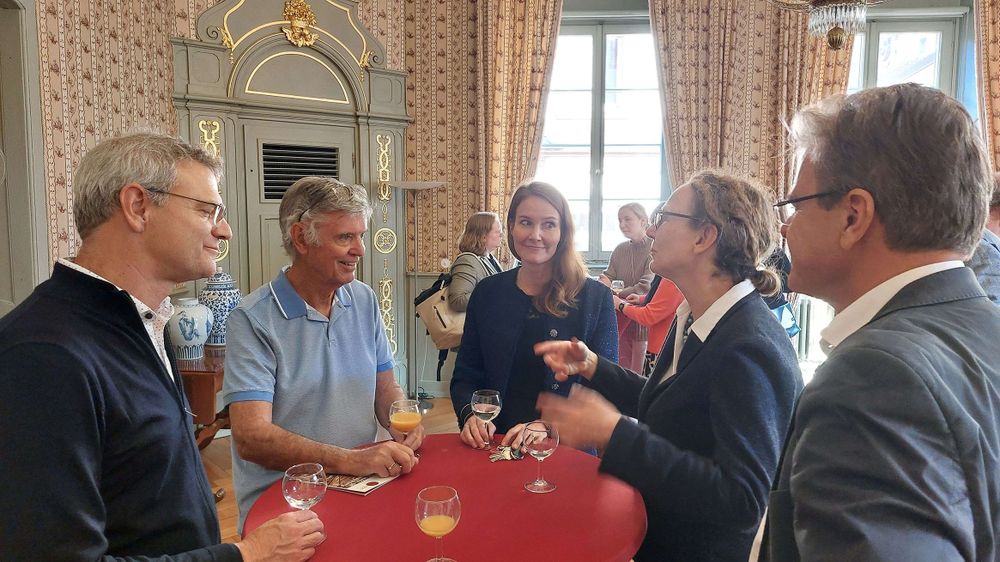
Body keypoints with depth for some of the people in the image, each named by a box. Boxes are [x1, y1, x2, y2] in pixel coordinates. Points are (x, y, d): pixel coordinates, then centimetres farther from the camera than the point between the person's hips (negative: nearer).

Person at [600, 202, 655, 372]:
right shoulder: (620, 249, 10)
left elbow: (647, 286, -19)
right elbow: (607, 276, 9)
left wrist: (616, 295, -13)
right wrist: (603, 282, -15)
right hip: (622, 321, 6)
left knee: (638, 375, 1)